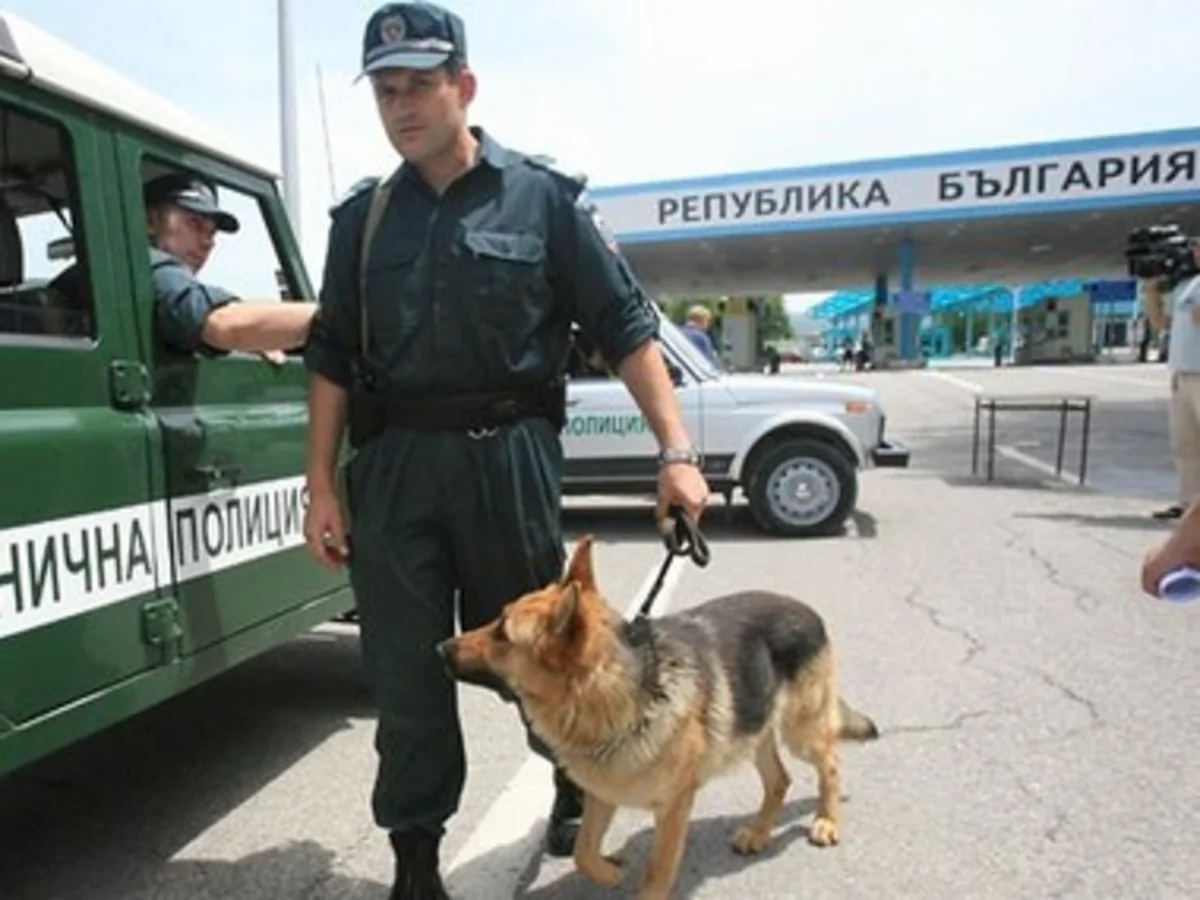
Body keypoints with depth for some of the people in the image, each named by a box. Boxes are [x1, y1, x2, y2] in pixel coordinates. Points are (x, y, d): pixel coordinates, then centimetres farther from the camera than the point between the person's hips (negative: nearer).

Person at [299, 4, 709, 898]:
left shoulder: (545, 196, 1)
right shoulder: (362, 217, 11)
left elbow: (627, 328, -3)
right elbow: (333, 357, 11)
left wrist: (677, 451, -12)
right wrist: (322, 485, 5)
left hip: (509, 456, -2)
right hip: (391, 465, 3)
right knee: (406, 673, 8)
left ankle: (578, 777, 44)